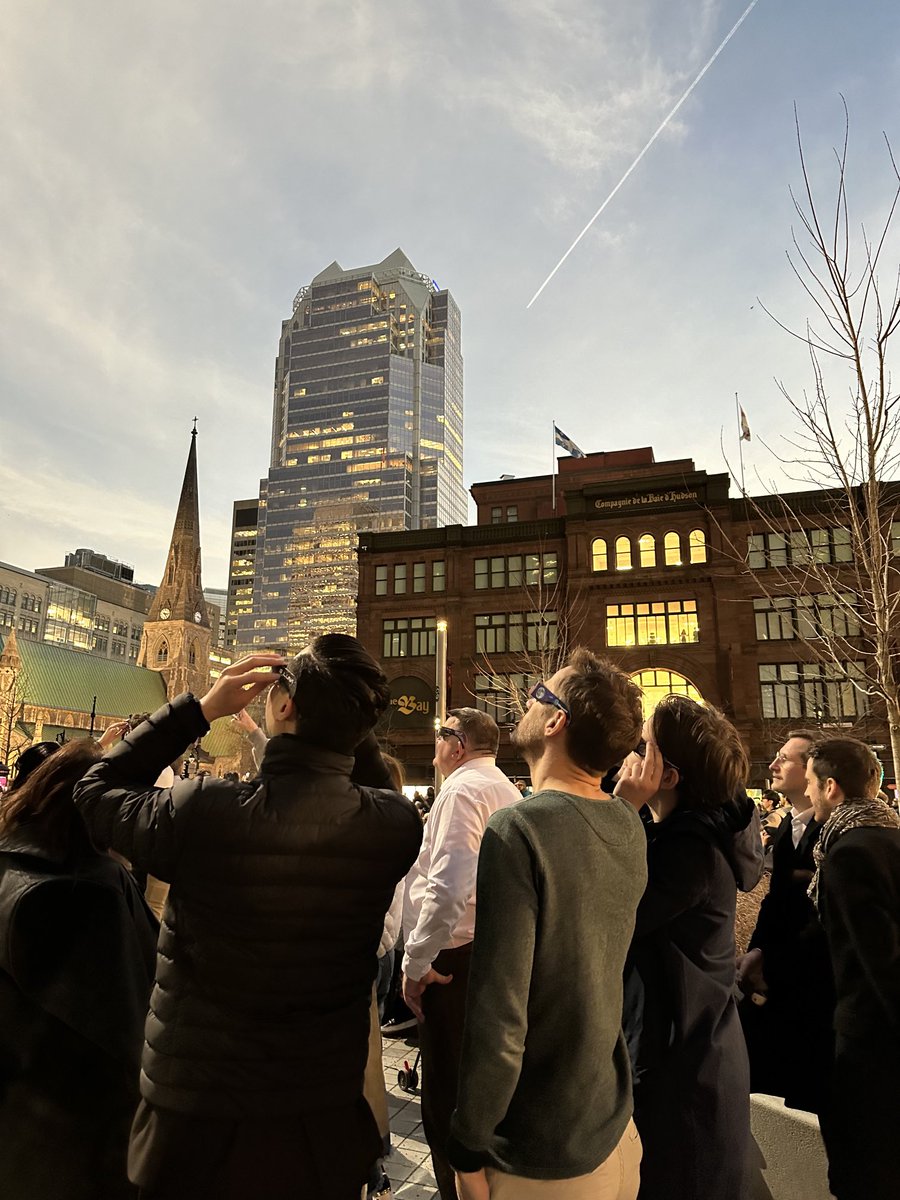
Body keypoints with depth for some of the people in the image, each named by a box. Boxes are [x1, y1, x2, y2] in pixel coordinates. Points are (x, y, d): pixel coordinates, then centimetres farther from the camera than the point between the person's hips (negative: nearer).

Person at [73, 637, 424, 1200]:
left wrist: (200, 709, -8)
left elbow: (97, 790, -4)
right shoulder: (396, 826, -18)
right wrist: (349, 718, -4)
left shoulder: (201, 812, -25)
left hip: (196, 1117, -2)